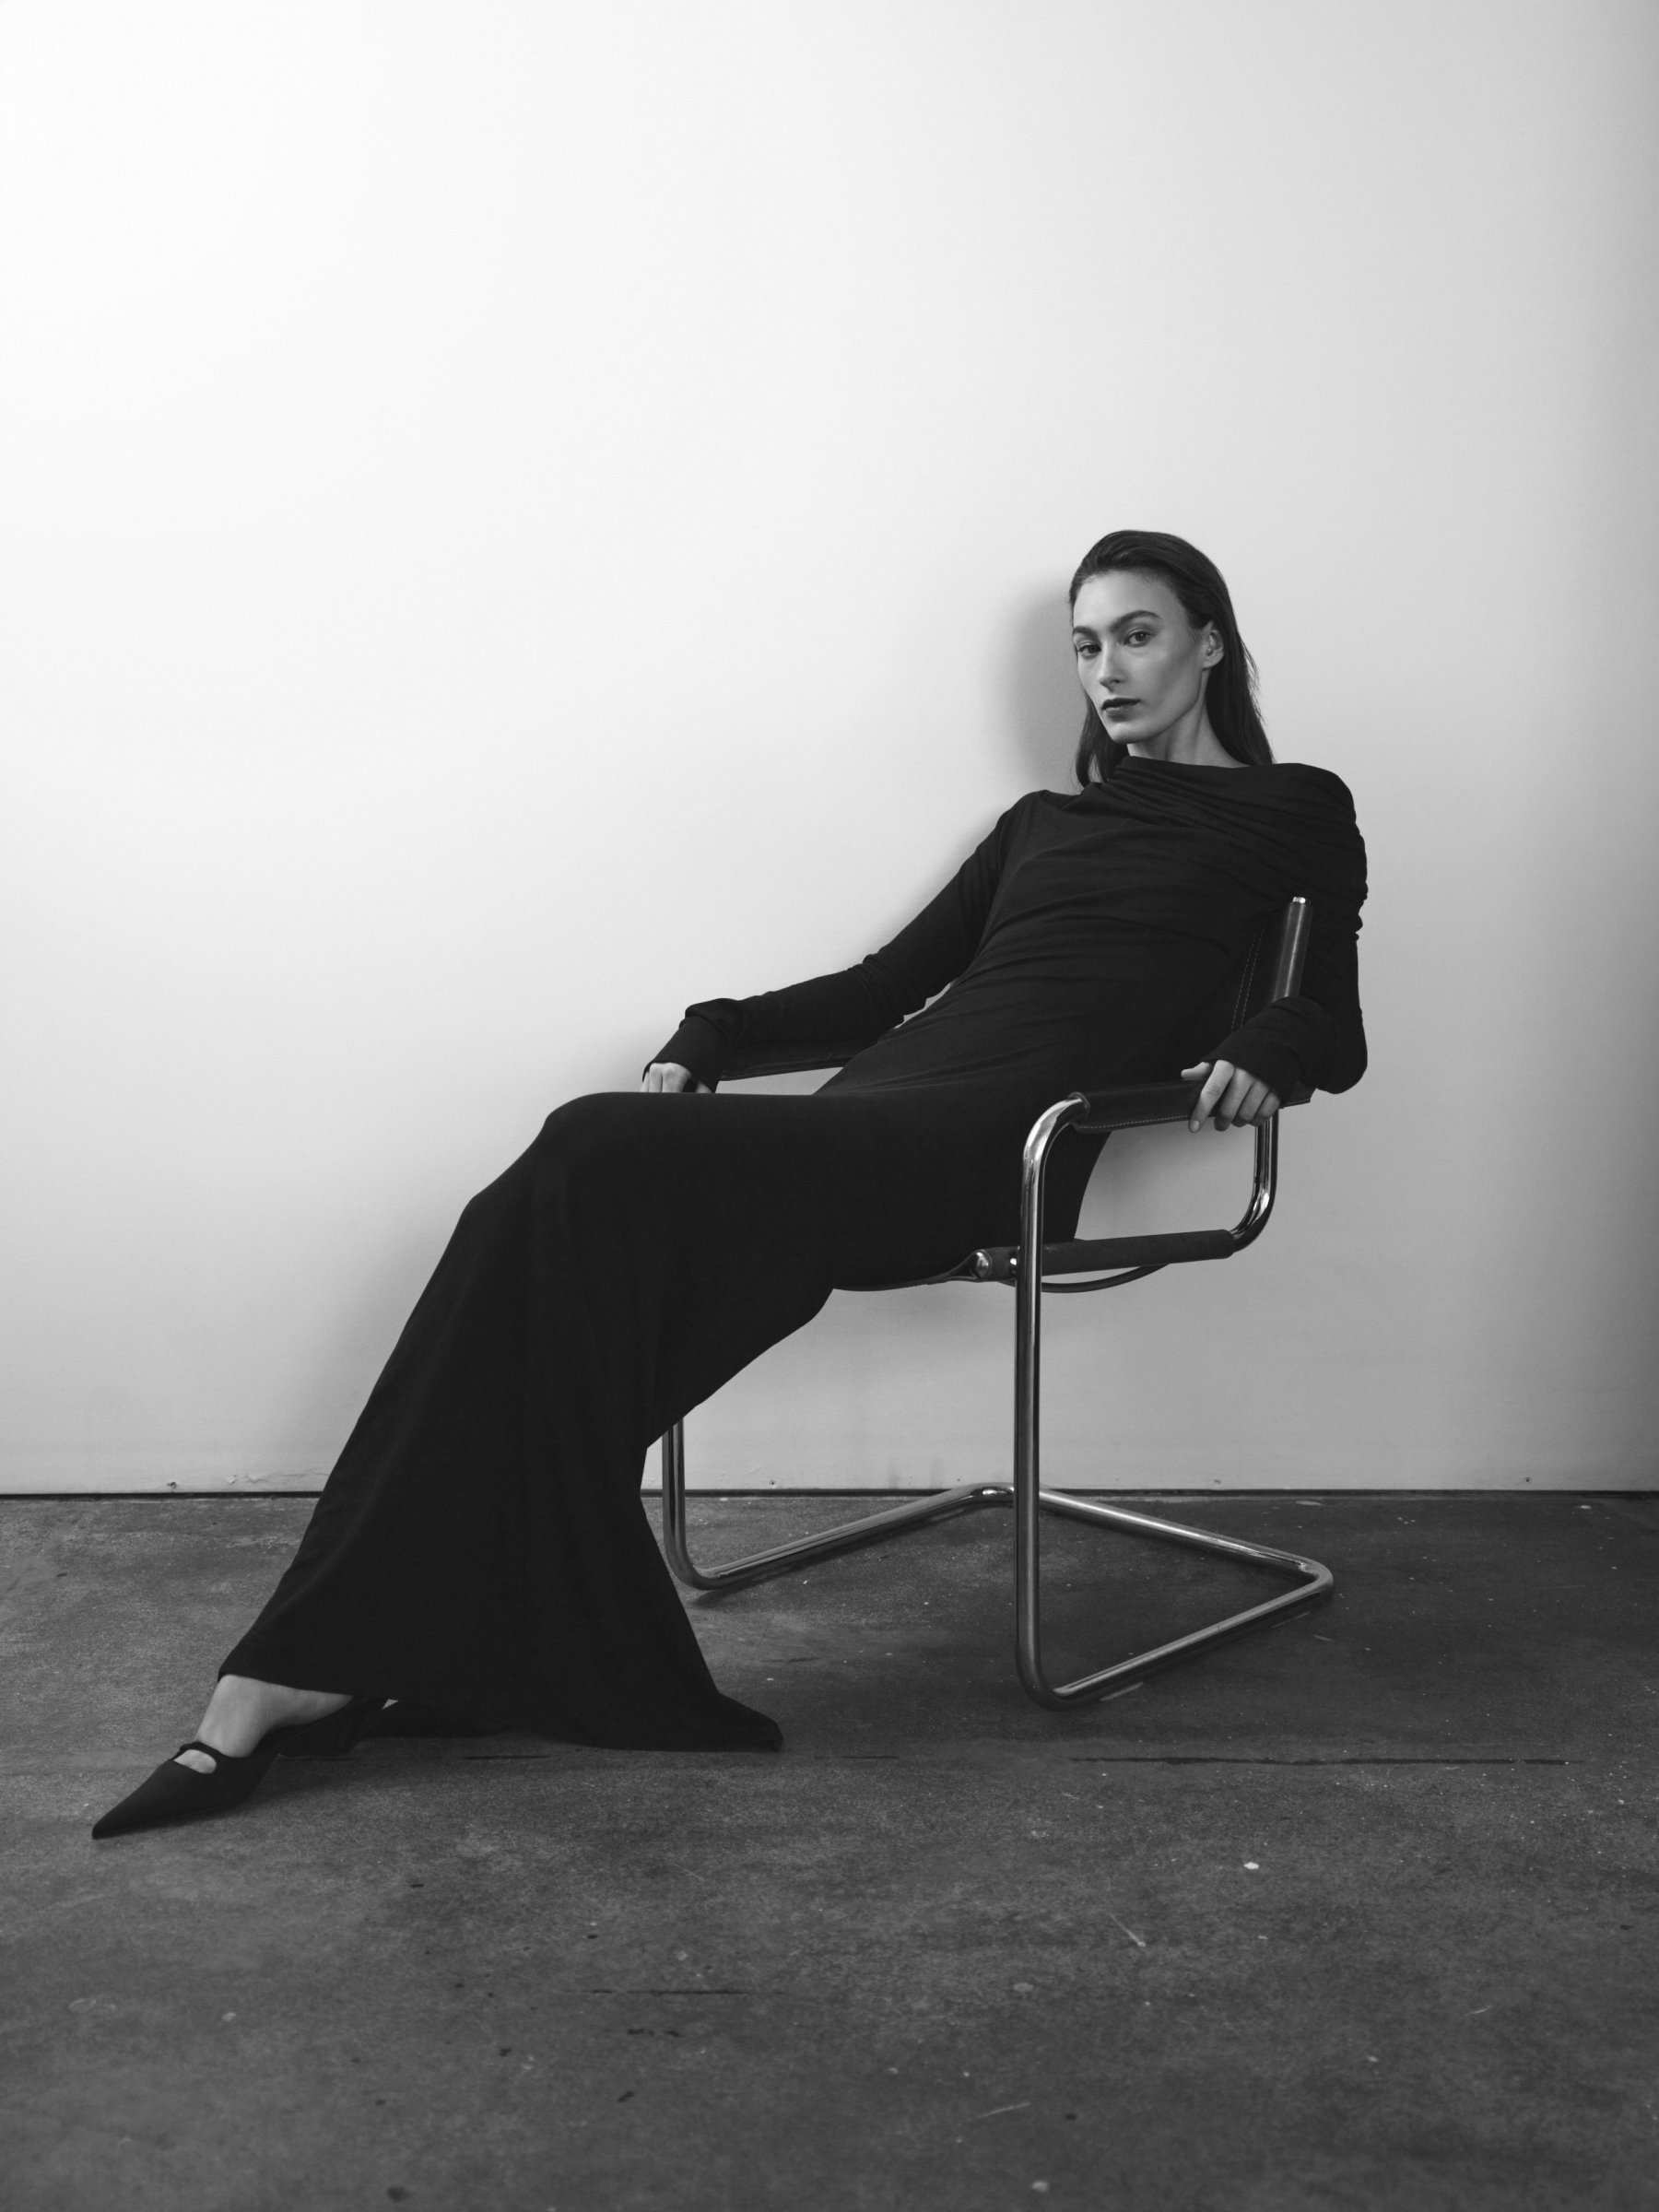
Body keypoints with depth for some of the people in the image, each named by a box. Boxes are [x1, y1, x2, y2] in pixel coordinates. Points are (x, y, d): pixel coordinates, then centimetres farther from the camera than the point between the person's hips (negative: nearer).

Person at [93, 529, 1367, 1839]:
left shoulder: (1296, 816, 18)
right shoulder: (1043, 821, 32)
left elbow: (1333, 1031, 9)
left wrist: (1258, 1056, -15)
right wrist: (708, 1039, 15)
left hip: (995, 1140, -5)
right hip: (880, 1117, 6)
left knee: (602, 1164, -27)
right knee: (567, 1207, -23)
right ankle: (315, 1669, -26)